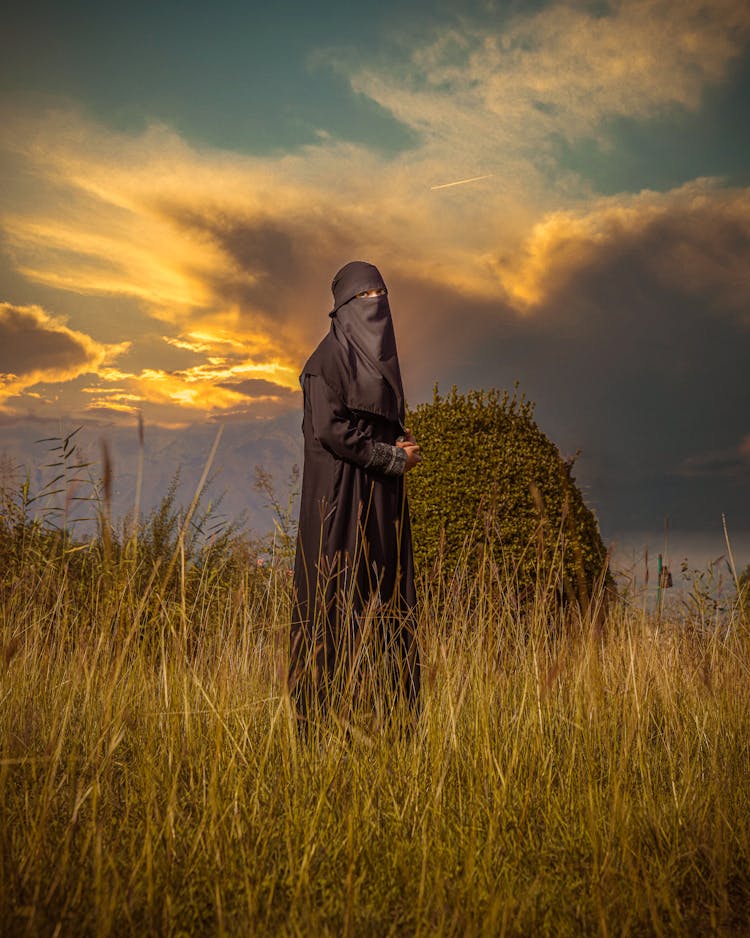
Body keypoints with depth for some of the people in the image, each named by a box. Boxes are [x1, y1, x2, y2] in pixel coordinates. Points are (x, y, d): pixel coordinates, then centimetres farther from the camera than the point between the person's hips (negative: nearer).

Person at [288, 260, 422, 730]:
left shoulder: (379, 356, 17)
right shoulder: (331, 356, -8)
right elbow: (327, 426, -18)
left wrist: (403, 443, 2)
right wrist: (392, 458, -13)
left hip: (380, 492, 8)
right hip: (341, 489, -8)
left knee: (384, 588, 7)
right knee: (340, 589, -7)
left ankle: (382, 702, 13)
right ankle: (326, 703, 0)